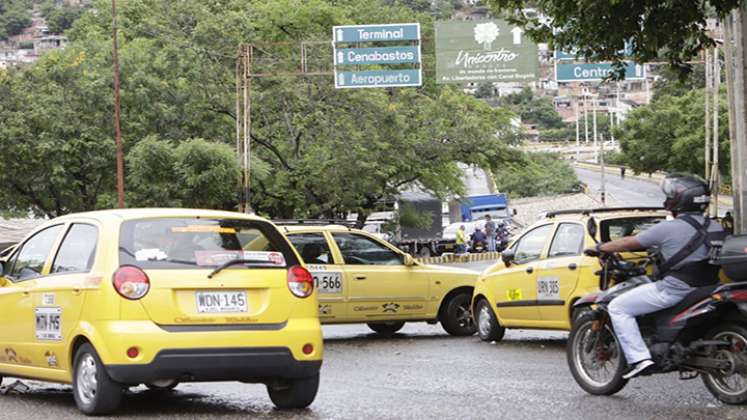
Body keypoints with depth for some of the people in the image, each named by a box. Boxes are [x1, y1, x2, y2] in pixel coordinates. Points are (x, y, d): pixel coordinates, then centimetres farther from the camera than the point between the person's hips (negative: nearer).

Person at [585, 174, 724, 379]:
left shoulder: (668, 228, -11)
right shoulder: (715, 227, 7)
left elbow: (630, 243, -1)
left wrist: (599, 248, 13)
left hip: (674, 289, -8)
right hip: (705, 287, 8)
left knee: (618, 308, -1)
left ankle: (639, 357, -13)